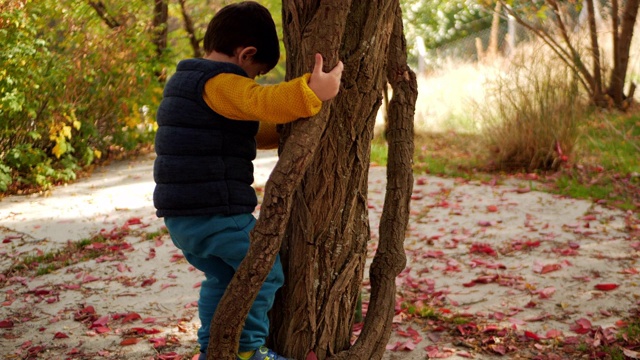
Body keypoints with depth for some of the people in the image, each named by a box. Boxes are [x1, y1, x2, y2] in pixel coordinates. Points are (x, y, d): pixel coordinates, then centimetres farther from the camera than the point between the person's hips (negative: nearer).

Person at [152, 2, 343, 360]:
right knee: (264, 267, -1)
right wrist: (311, 92, -44)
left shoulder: (185, 80, 21)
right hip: (215, 212, -10)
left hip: (180, 214, 10)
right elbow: (262, 102, -34)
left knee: (221, 277, 22)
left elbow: (249, 130, 27)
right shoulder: (220, 82, -12)